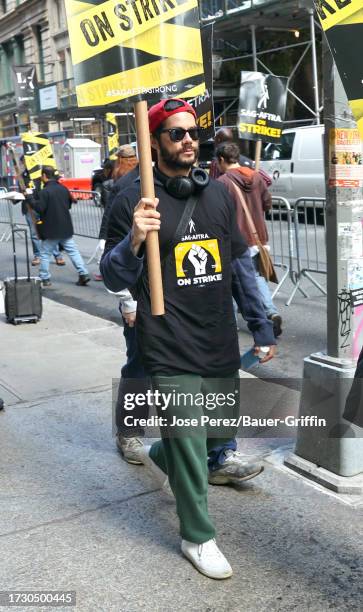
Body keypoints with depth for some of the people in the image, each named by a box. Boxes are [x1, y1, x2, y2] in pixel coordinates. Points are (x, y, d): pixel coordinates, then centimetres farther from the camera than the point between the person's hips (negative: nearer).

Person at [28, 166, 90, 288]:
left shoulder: (44, 192, -16)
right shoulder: (63, 188, 7)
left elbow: (39, 208, -19)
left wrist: (30, 197, -10)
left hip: (51, 230, -6)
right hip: (66, 228, 6)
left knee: (44, 254, 8)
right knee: (73, 251, 7)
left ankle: (45, 279, 10)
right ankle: (83, 274, -1)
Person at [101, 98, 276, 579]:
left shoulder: (218, 194, 9)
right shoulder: (133, 202, -6)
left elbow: (241, 265, 15)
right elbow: (114, 279, -4)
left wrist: (261, 328, 14)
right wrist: (134, 241, -25)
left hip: (221, 345, 6)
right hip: (171, 350, -5)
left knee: (220, 433, 19)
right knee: (190, 444, 4)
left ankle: (160, 455, 50)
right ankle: (198, 537, 27)